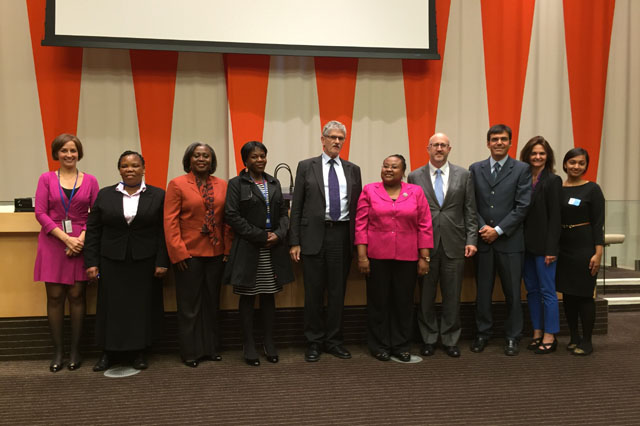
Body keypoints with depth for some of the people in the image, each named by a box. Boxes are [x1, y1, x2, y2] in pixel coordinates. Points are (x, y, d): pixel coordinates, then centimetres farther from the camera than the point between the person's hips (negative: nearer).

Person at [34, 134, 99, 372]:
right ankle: (57, 352, 12)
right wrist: (66, 238, -11)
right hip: (53, 243, 0)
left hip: (81, 243, 0)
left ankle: (75, 351, 12)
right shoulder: (46, 179, 5)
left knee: (77, 296, 2)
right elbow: (40, 212, -2)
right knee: (54, 297, 2)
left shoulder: (90, 181, 5)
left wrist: (81, 239, -13)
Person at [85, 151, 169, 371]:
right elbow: (93, 231, 5)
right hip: (112, 262, 1)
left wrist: (162, 262, -8)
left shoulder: (158, 195, 1)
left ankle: (139, 351, 19)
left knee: (143, 307, 5)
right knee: (112, 307, 6)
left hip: (145, 262, -1)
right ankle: (109, 352, 21)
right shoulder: (105, 195, 6)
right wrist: (91, 262, -2)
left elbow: (164, 232, -2)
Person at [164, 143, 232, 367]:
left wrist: (227, 249, 3)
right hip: (189, 254, -3)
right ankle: (190, 351, 18)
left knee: (212, 302, 13)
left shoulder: (223, 185, 8)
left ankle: (212, 348, 26)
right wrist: (178, 252, -12)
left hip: (216, 254, 4)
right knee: (190, 305, 6)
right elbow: (170, 221, -7)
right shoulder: (177, 184, -2)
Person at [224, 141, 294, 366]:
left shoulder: (274, 183, 14)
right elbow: (232, 216, -9)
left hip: (274, 248, 4)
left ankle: (269, 343, 19)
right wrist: (261, 236, -12)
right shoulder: (236, 184, 0)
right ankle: (249, 345, 14)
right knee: (248, 297, 4)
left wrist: (279, 234, -8)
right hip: (248, 248, -4)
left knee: (269, 296, 9)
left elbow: (283, 213, 12)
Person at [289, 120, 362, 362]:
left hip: (342, 235, 2)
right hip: (314, 235, -2)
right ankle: (314, 342, 19)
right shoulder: (306, 167, 3)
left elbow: (358, 207, 11)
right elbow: (297, 206, 1)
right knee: (314, 292, 5)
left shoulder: (353, 170, 11)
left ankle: (334, 340, 22)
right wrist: (294, 242, -5)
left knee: (338, 291, 9)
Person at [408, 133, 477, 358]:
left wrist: (471, 240, -2)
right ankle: (428, 338, 23)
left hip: (454, 244, 1)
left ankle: (450, 339, 21)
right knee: (426, 295, 8)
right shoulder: (415, 176, 4)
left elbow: (470, 211, 5)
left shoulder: (463, 175, 6)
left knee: (452, 295, 7)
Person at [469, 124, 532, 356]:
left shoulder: (521, 169, 1)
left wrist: (498, 230, -12)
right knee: (482, 291, 9)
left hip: (509, 240, -2)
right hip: (483, 240, 2)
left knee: (512, 292, 6)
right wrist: (482, 227, -9)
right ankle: (482, 334, 22)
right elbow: (471, 204, 6)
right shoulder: (475, 169, 8)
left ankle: (512, 337, 19)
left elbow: (522, 206, -6)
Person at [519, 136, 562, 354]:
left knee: (547, 291, 1)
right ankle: (537, 333, 23)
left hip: (543, 244, -6)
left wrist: (551, 249, -14)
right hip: (525, 243, 6)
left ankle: (549, 336, 12)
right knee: (532, 290, 12)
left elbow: (554, 217, -10)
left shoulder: (552, 180, -6)